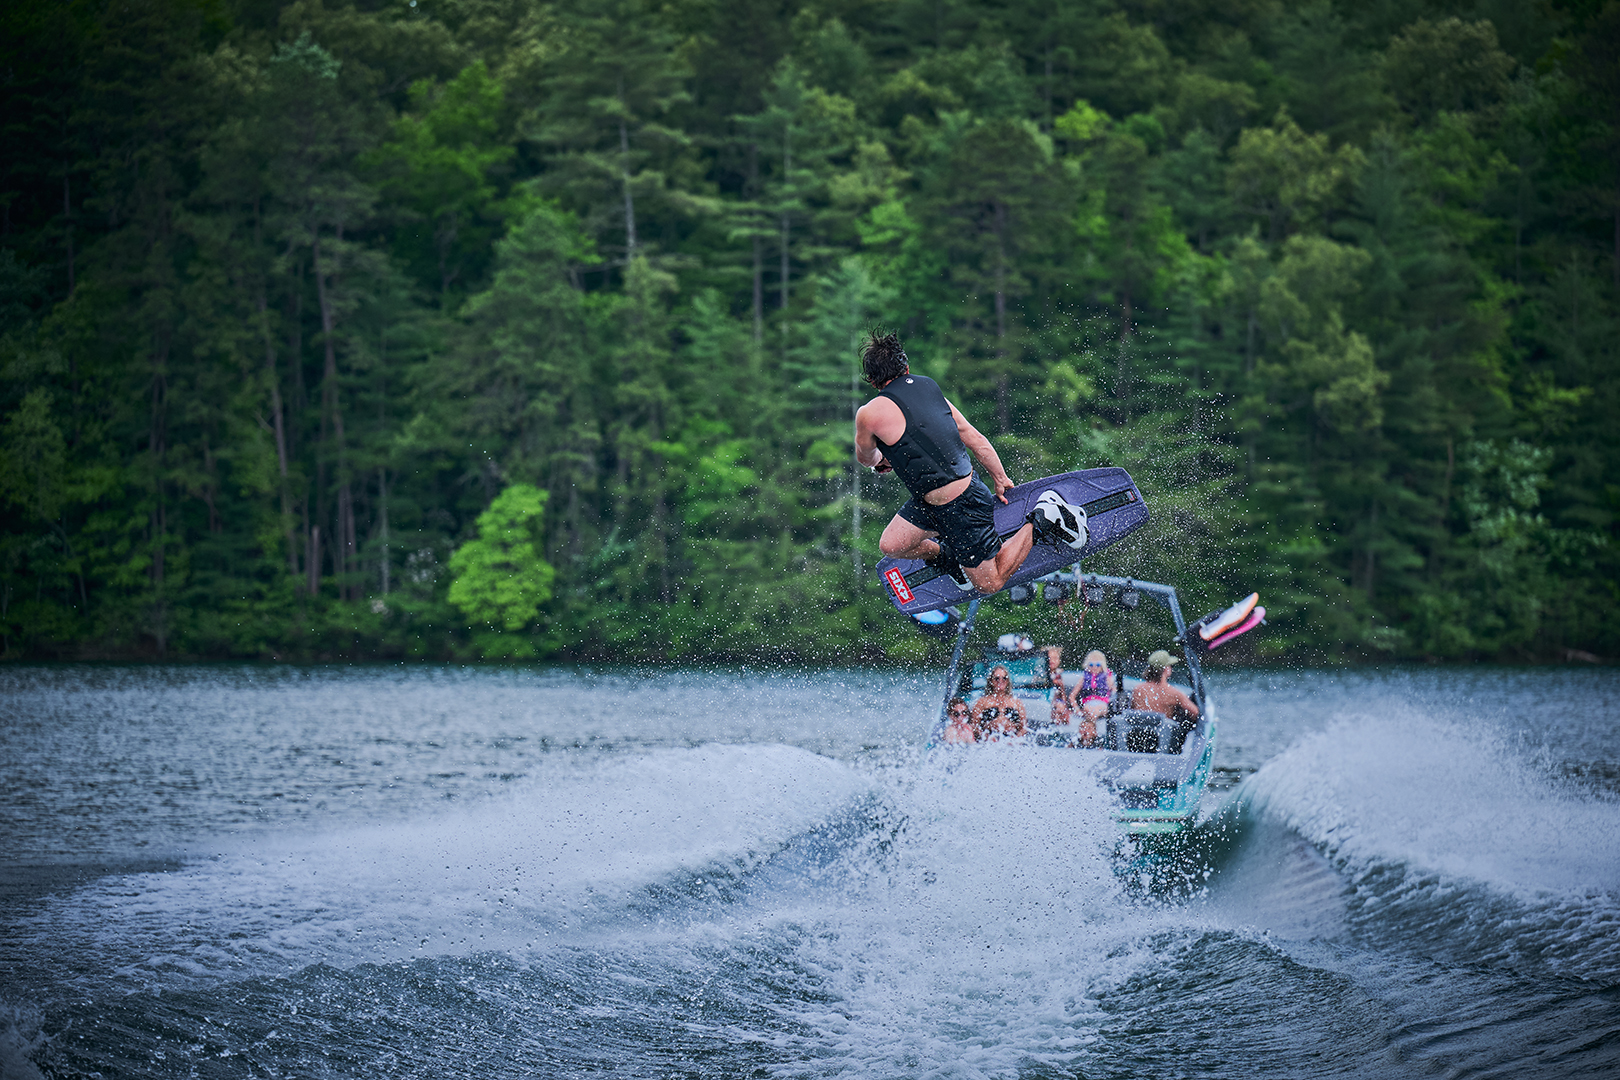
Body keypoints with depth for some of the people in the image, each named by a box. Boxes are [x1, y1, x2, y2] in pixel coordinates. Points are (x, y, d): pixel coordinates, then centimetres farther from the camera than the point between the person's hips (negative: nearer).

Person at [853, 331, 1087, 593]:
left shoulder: (871, 414, -18)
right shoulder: (929, 387, 1)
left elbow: (865, 457, 5)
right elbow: (976, 440, 7)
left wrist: (878, 461, 29)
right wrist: (1000, 480, 19)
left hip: (963, 509, -8)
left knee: (990, 583, 11)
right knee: (890, 546, 13)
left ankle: (1041, 522, 7)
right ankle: (947, 556, 29)